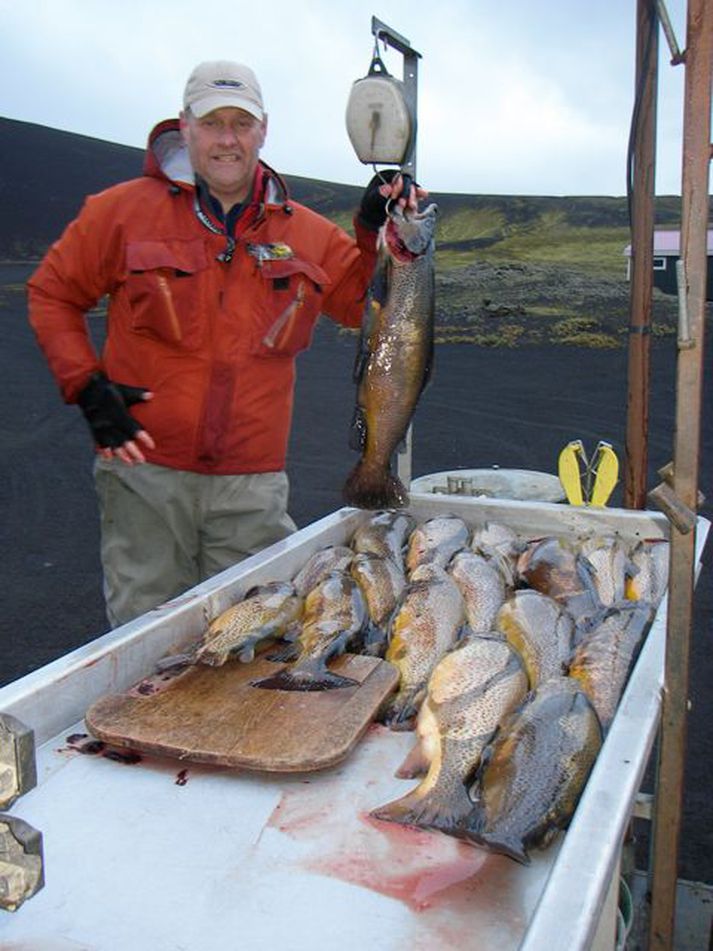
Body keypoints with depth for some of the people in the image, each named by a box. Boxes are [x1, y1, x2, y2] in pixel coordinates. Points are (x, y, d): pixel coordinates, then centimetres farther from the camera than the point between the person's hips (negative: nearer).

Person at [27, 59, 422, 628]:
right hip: (145, 470, -1)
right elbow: (52, 292, 8)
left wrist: (378, 232, -3)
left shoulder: (307, 233, 8)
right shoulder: (126, 209, 1)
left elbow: (364, 304, 12)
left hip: (253, 485, 2)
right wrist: (87, 387, -5)